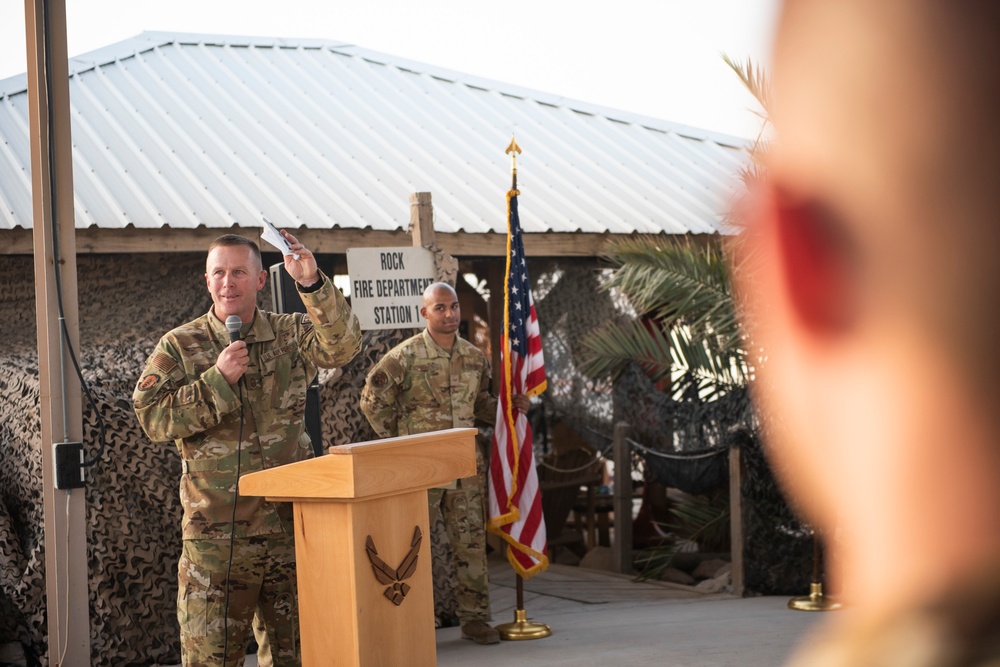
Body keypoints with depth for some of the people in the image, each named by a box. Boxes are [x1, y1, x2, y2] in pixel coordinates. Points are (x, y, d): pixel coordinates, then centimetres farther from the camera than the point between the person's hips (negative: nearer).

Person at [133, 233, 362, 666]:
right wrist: (217, 379, -15)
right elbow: (152, 418, -6)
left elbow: (341, 345, -13)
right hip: (216, 528, -2)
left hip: (290, 520, 2)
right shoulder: (180, 347, 3)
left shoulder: (290, 335, 6)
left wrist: (312, 284, -27)